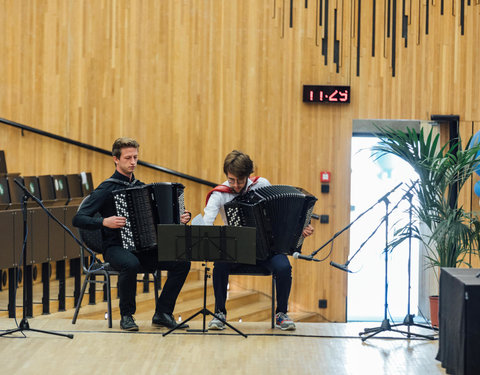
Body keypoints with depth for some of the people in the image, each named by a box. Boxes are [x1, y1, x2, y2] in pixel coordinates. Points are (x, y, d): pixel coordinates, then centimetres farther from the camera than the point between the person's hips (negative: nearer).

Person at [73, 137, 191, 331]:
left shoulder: (140, 187, 15)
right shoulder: (106, 189, -4)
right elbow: (78, 219, -10)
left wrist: (179, 218, 5)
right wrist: (104, 222, -26)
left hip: (143, 249, 6)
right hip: (116, 248, -6)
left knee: (182, 262, -15)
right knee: (131, 264, -39)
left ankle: (162, 313, -6)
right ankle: (126, 316, -18)